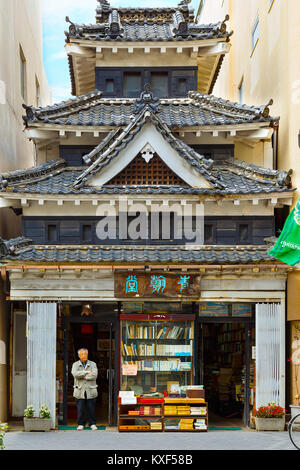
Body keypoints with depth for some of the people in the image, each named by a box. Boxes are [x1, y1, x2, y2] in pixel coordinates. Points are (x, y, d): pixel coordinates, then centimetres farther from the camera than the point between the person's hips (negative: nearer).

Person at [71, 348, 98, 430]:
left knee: (91, 409, 2)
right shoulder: (75, 365, 9)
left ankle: (92, 424, 13)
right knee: (80, 409, -2)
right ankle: (80, 424, 9)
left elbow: (94, 375, -9)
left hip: (91, 391, 0)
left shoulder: (93, 364, 8)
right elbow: (75, 374, -12)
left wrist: (82, 376, -9)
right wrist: (86, 372, -9)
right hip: (80, 391, 0)